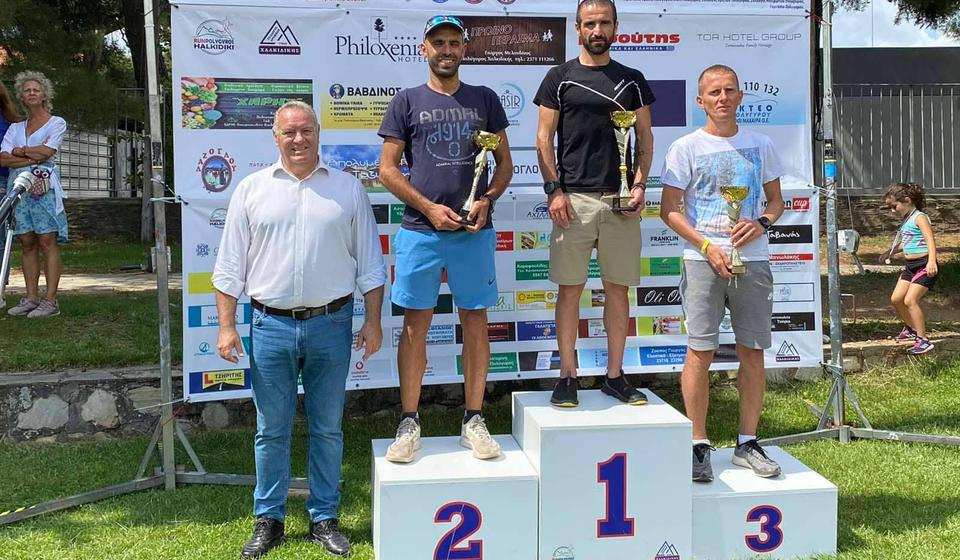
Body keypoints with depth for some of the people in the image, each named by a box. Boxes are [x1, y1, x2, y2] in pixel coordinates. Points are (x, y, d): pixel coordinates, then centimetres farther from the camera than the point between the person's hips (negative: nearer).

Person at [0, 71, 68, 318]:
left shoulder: (56, 123, 8)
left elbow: (47, 152, -9)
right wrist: (33, 157, -8)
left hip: (44, 187, -5)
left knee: (47, 242, -9)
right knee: (28, 244, 3)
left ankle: (50, 300, -12)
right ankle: (31, 298, 5)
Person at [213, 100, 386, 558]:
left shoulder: (348, 189, 6)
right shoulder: (252, 190, 6)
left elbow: (369, 263, 8)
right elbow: (230, 266, 6)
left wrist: (373, 322, 2)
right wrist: (226, 326, 0)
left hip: (331, 325, 0)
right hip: (271, 326, 0)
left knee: (327, 429, 8)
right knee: (271, 430, 8)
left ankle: (324, 519, 21)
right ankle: (268, 520, 21)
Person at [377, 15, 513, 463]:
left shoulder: (484, 99, 11)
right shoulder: (407, 102, 6)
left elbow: (505, 163, 13)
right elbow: (387, 169, 3)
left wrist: (486, 201, -5)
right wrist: (429, 208, -9)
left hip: (475, 231, 2)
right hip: (420, 231, -1)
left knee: (475, 322, 5)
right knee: (416, 324, 2)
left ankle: (473, 421, 15)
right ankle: (409, 423, 12)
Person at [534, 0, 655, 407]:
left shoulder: (632, 80, 12)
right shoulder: (560, 77, 7)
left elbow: (645, 137, 12)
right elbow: (544, 138, 4)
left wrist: (639, 184, -3)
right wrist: (553, 190, -7)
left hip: (620, 200, 2)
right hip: (573, 199, -2)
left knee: (617, 288, 6)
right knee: (570, 288, 0)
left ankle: (614, 376, 15)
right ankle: (567, 377, 8)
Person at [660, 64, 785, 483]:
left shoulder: (760, 146, 11)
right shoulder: (686, 148, 2)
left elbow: (776, 200, 18)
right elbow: (669, 210, -1)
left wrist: (762, 223, -5)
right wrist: (707, 247, -12)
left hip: (753, 260, 3)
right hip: (704, 259, -3)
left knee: (752, 350, 5)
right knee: (700, 350, -4)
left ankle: (747, 443, 15)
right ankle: (698, 445, 5)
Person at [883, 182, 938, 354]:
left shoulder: (919, 218, -13)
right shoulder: (906, 221, 14)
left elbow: (930, 240, -25)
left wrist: (932, 262, -36)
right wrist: (891, 253, 26)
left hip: (924, 265, -9)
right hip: (910, 266, 9)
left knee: (910, 300, -17)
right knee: (896, 298, 10)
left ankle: (923, 339, -11)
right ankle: (911, 329, 33)